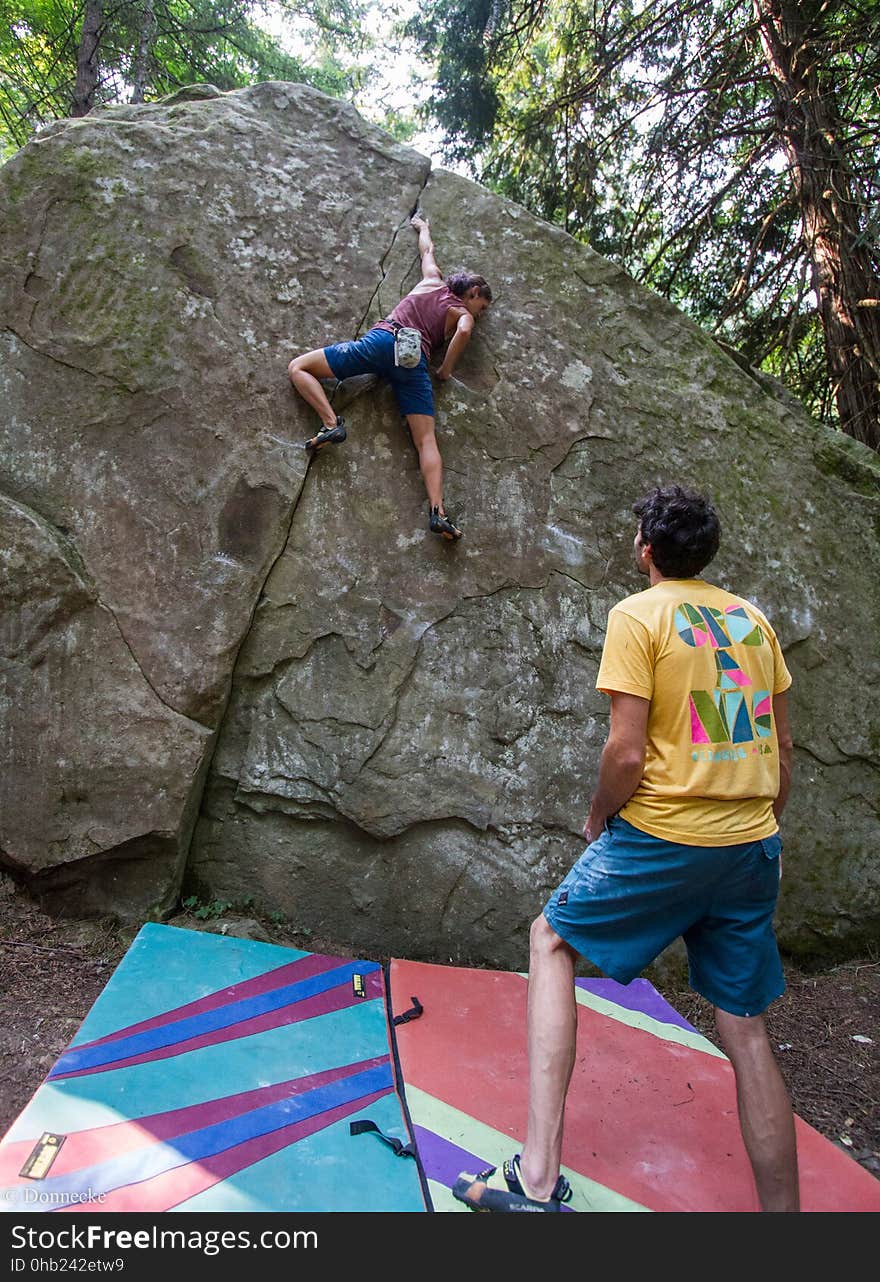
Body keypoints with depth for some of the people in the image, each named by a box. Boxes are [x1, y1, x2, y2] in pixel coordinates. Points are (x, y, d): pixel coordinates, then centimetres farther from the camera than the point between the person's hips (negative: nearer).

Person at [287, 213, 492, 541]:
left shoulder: (433, 281, 28)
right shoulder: (464, 314, 19)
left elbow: (427, 249, 48)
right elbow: (463, 332, -5)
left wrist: (423, 226, 68)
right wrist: (446, 369, 7)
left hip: (382, 340, 1)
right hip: (416, 363, 0)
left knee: (298, 368, 9)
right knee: (426, 440, -5)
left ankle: (332, 423, -17)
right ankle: (437, 510, -24)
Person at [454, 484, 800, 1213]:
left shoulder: (637, 615, -8)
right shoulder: (752, 618, 10)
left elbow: (628, 752, -15)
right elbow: (782, 749, 13)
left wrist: (598, 819, 2)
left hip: (664, 838, -6)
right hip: (752, 846, 6)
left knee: (553, 939, 12)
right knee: (746, 1030, 16)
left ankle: (537, 1177, 5)